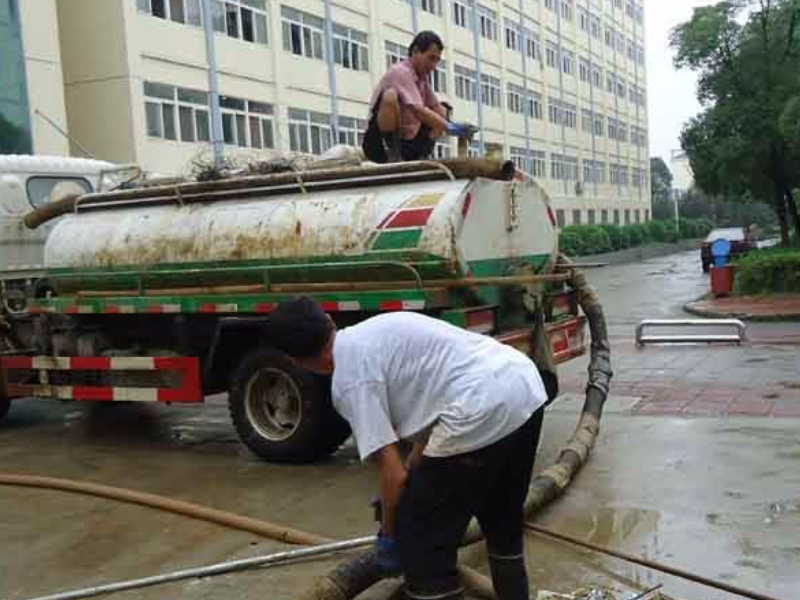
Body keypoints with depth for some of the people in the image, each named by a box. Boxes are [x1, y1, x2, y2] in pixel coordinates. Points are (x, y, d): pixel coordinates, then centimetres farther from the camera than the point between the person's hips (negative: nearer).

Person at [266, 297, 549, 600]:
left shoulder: (349, 378, -5)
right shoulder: (378, 330, 21)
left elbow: (393, 474, -5)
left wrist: (388, 534, 13)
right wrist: (412, 467, 38)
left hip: (484, 413, -10)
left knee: (422, 543, 6)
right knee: (503, 523, 30)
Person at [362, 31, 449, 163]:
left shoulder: (422, 77, 10)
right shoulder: (401, 72, -16)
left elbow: (436, 107, 16)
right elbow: (418, 111, -29)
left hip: (405, 144, 9)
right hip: (381, 144, -9)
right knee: (391, 95, -31)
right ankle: (392, 155, -23)